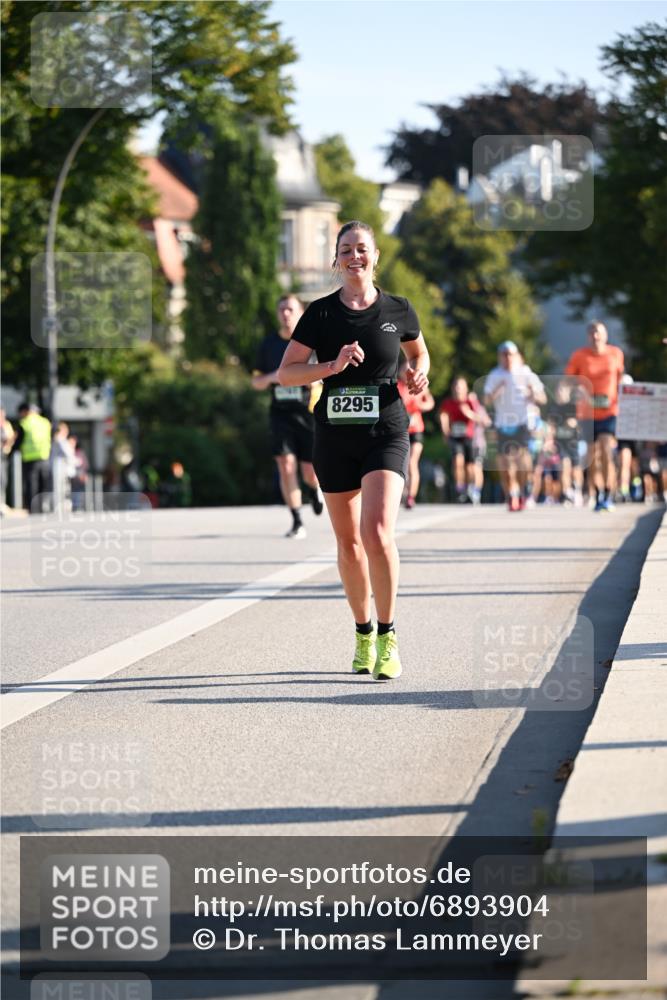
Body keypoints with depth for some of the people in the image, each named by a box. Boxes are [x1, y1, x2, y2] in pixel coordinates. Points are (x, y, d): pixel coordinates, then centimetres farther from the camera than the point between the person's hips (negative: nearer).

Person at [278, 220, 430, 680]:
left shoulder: (398, 310, 2)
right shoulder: (321, 313, 0)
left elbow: (419, 352, 21)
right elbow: (286, 373, -3)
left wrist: (419, 374, -2)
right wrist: (331, 366, -18)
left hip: (386, 434, -2)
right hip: (335, 437, 2)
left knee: (378, 532, -19)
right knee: (349, 542, 8)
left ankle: (388, 636, -9)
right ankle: (364, 633, 27)